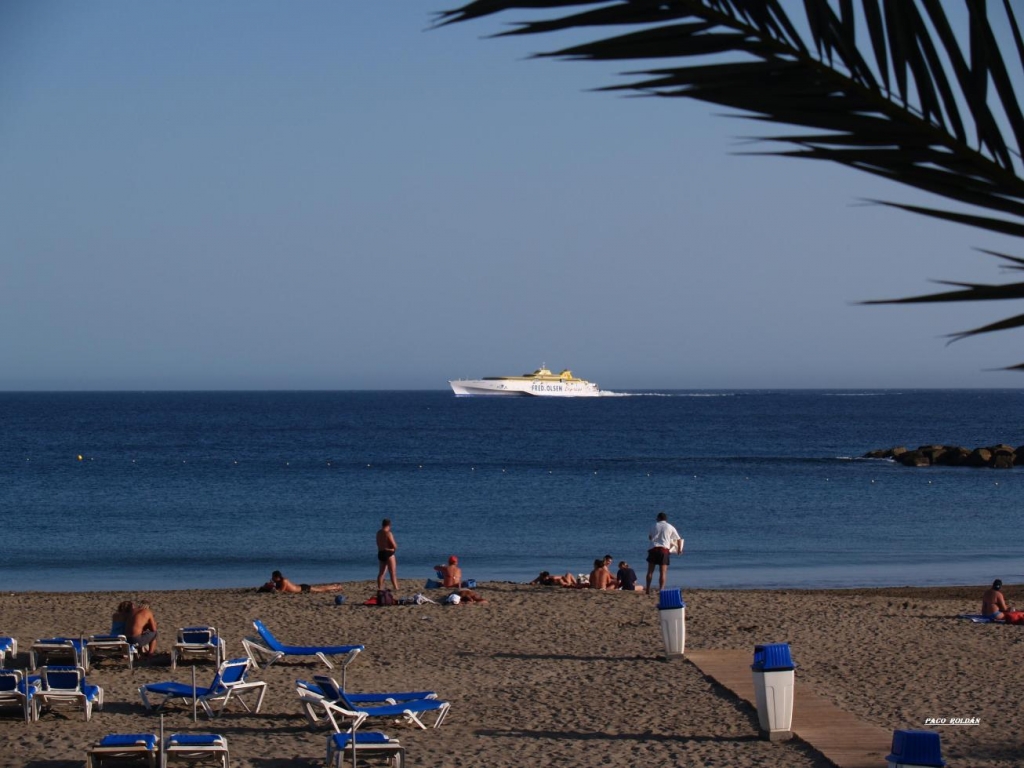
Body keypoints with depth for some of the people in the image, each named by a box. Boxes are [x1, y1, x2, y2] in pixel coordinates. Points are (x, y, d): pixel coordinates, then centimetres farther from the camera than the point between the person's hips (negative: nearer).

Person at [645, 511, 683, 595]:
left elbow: (649, 537, 23)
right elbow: (678, 539, 12)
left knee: (650, 571, 9)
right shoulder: (670, 527, 8)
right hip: (664, 549, -1)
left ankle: (648, 590, 8)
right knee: (663, 572, 0)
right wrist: (679, 550, 26)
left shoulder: (654, 526, 10)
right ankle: (661, 590, -7)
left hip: (653, 548, 1)